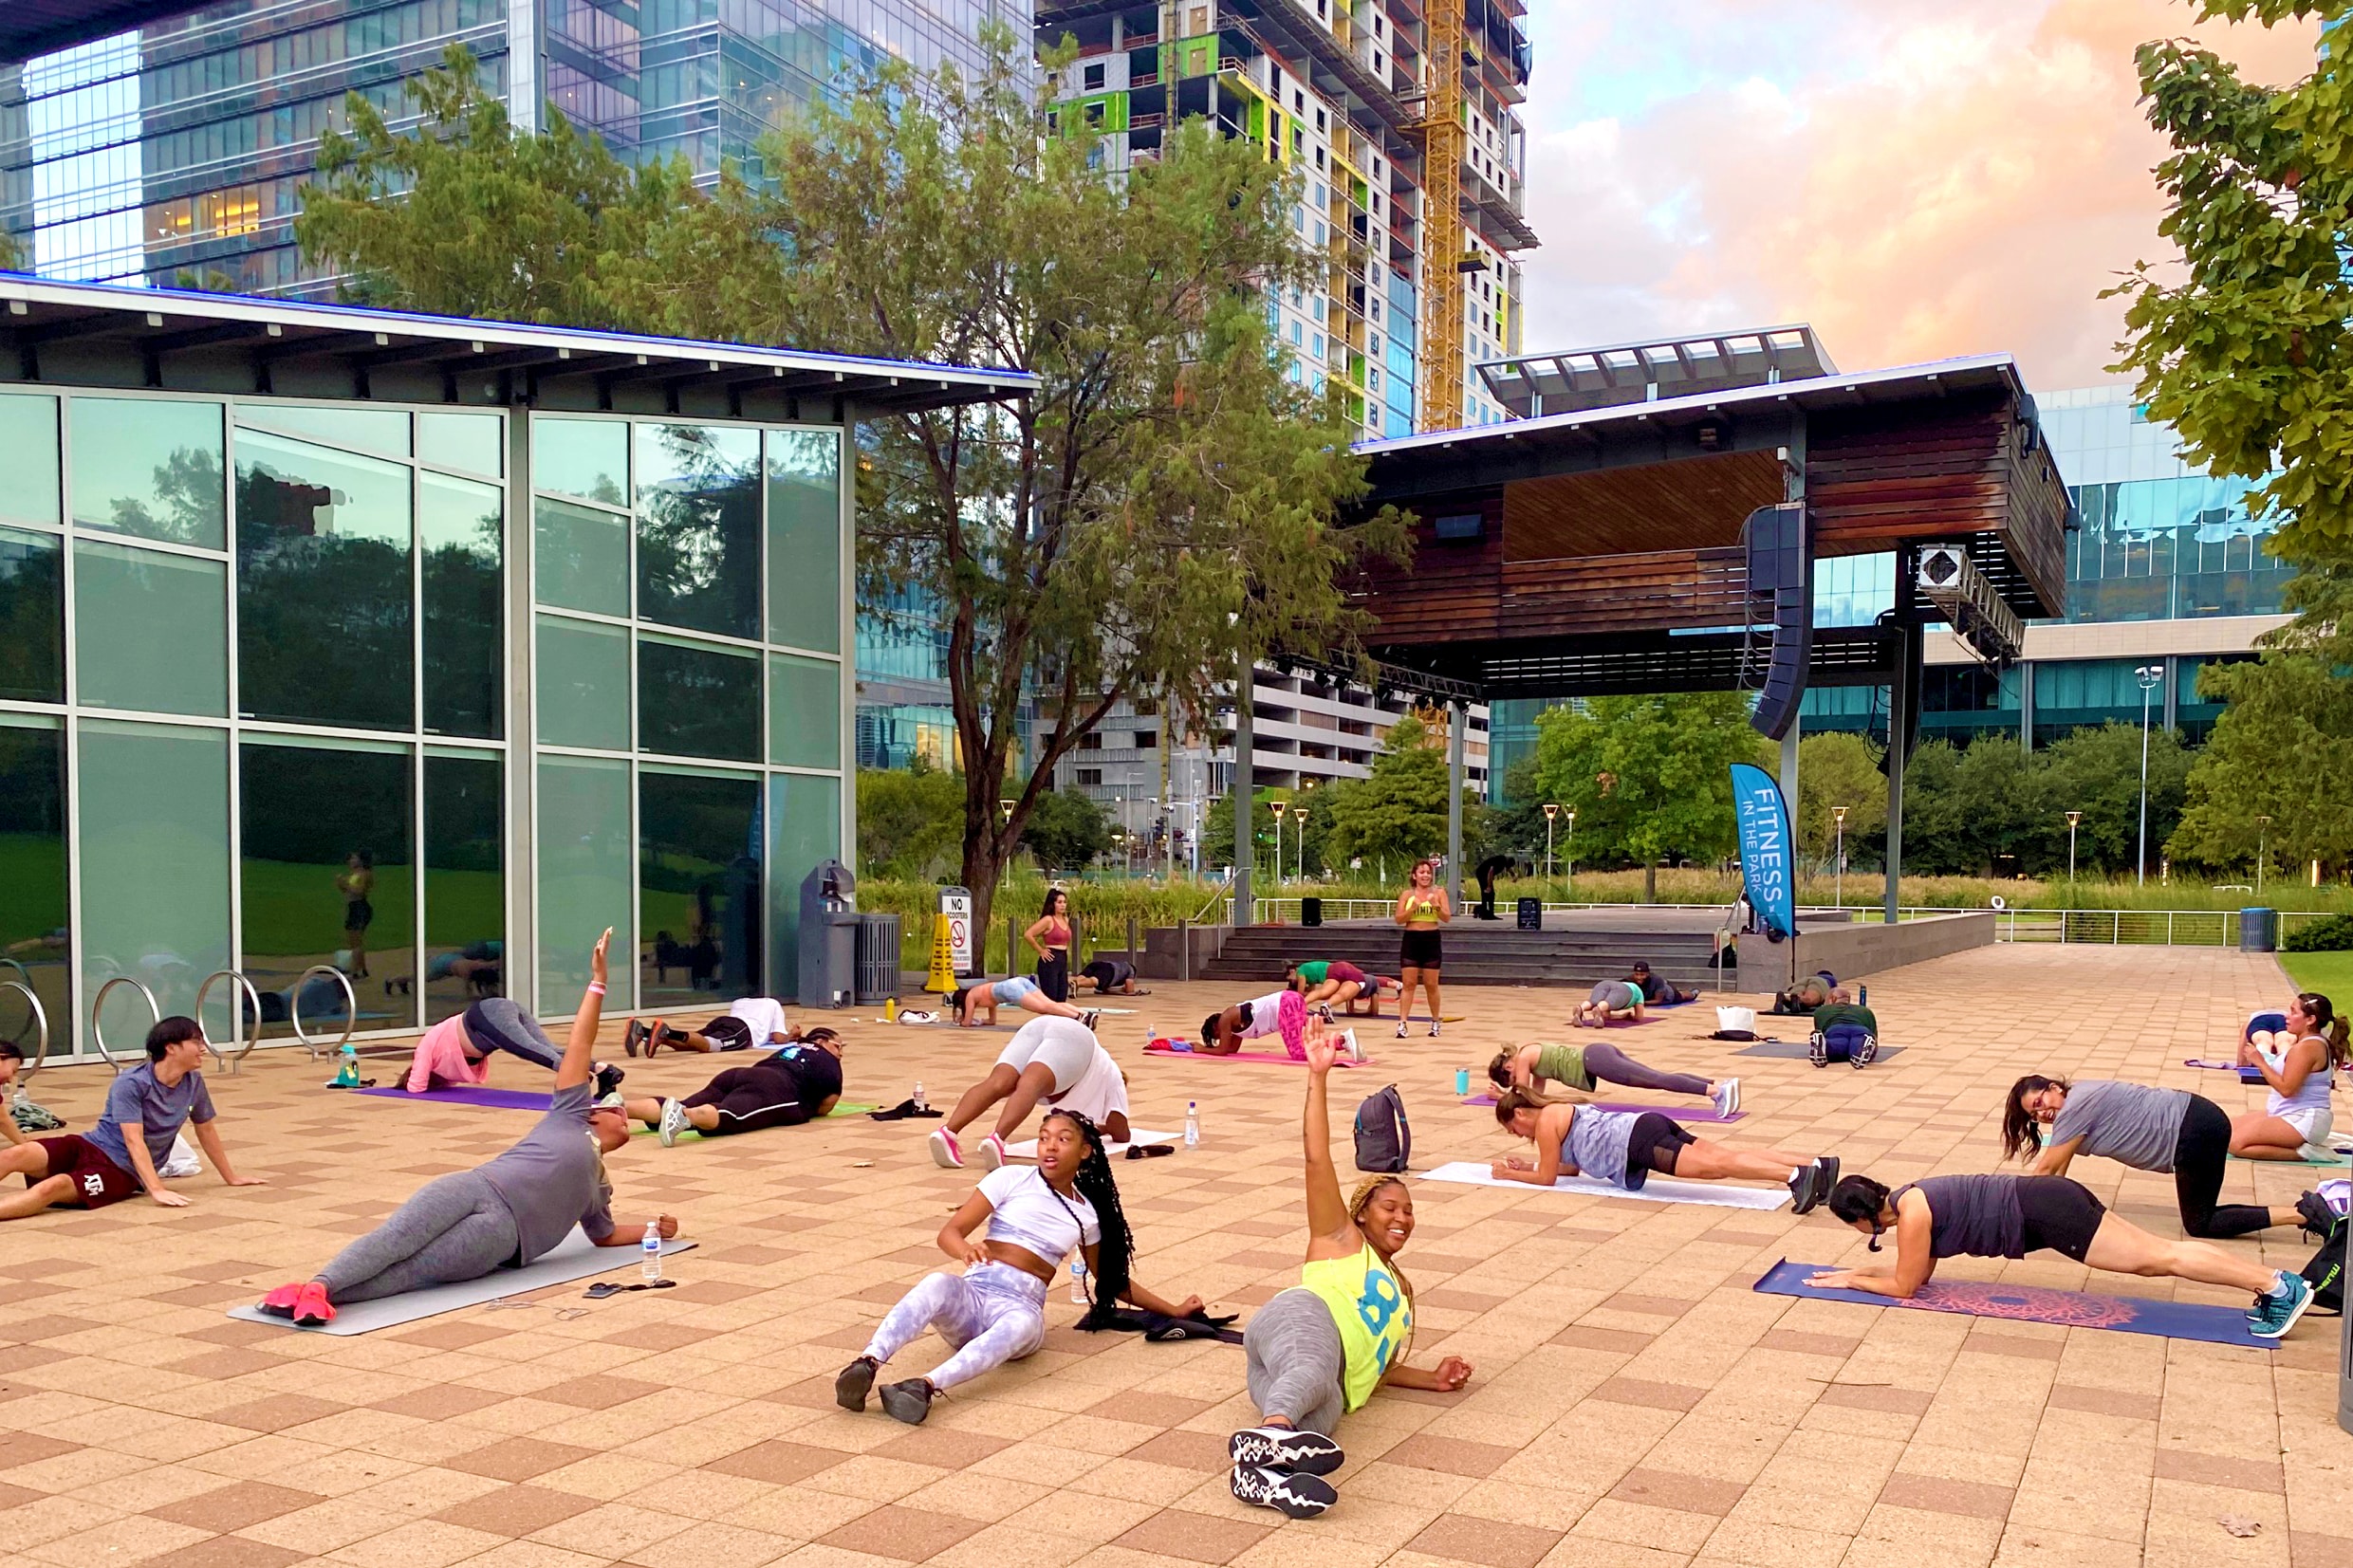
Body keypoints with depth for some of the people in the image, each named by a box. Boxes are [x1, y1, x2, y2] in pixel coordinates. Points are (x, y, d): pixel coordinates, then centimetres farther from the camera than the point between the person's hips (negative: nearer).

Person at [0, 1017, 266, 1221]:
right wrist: (157, 1190, -32)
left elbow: (206, 1131, 14)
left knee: (52, 1188, -30)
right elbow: (134, 1141, -22)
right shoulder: (131, 1084, -15)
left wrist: (231, 1178, 20)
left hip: (121, 1172, 1)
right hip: (87, 1147, -1)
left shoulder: (193, 1083, 0)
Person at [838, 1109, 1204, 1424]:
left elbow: (1114, 1279, 32)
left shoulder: (1087, 1214, 17)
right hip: (973, 1291, 0)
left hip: (1021, 1306, 1)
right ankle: (867, 1364, -57)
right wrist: (966, 1250, -22)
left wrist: (1173, 1309, 32)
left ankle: (926, 1386, -60)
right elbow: (949, 1233, 2)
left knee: (1021, 1324, -39)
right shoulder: (1012, 1179, 8)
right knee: (937, 1285, -37)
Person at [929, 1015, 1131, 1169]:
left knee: (997, 1083, -21)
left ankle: (947, 1131, -47)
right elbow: (1121, 1134, 28)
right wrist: (1097, 1129, 46)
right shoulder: (1111, 1074, 33)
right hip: (1073, 1036, -4)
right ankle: (997, 1139, -58)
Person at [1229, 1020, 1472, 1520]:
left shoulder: (1401, 1290, 41)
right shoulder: (1341, 1240, 24)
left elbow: (1375, 1364, 39)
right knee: (1312, 1368, -43)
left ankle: (1262, 1471, -70)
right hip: (1298, 1317, -4)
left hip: (1336, 1385, 4)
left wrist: (1432, 1379, 23)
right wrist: (1318, 1076, 5)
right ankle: (1272, 1429, -77)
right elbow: (1317, 1158, 11)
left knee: (1320, 1407, -37)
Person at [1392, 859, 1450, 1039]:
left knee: (1431, 985, 7)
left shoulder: (1439, 892, 2)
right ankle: (1402, 1023, -4)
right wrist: (1413, 908, -16)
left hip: (1431, 940, 0)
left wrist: (1436, 906, -21)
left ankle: (1435, 1023, 21)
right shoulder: (1407, 894, 4)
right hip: (1411, 939, 0)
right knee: (1409, 983, -2)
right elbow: (1398, 919, -1)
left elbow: (1447, 918, -4)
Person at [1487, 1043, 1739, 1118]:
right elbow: (1536, 1094, 38)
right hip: (1599, 1055, 9)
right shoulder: (1533, 1060, 26)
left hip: (1594, 1061, -9)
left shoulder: (1523, 1057, 1)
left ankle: (1717, 1090, -35)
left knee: (1658, 1081, -21)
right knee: (1659, 1079, -1)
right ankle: (1720, 1083, -12)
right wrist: (1505, 1090, 37)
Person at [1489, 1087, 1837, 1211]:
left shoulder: (1544, 1123, 3)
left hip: (1638, 1141, -8)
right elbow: (1570, 1166, 38)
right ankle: (1816, 1165, -18)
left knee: (1713, 1165, -24)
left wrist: (1509, 1175, 16)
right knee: (1723, 1155, -5)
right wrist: (1527, 1164, 34)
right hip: (1647, 1126, 8)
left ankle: (1795, 1176, -42)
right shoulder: (1561, 1113, 30)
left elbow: (1547, 1178, 3)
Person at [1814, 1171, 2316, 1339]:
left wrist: (1852, 1281, 0)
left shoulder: (1911, 1212, -15)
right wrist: (1860, 1271, 16)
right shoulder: (1908, 1199, 11)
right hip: (2041, 1206, 8)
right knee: (2152, 1260, 9)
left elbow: (1905, 1287, -10)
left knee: (2158, 1258, -9)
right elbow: (1920, 1271, 22)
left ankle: (2276, 1285, -9)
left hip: (2044, 1212, -8)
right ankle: (2272, 1282, 10)